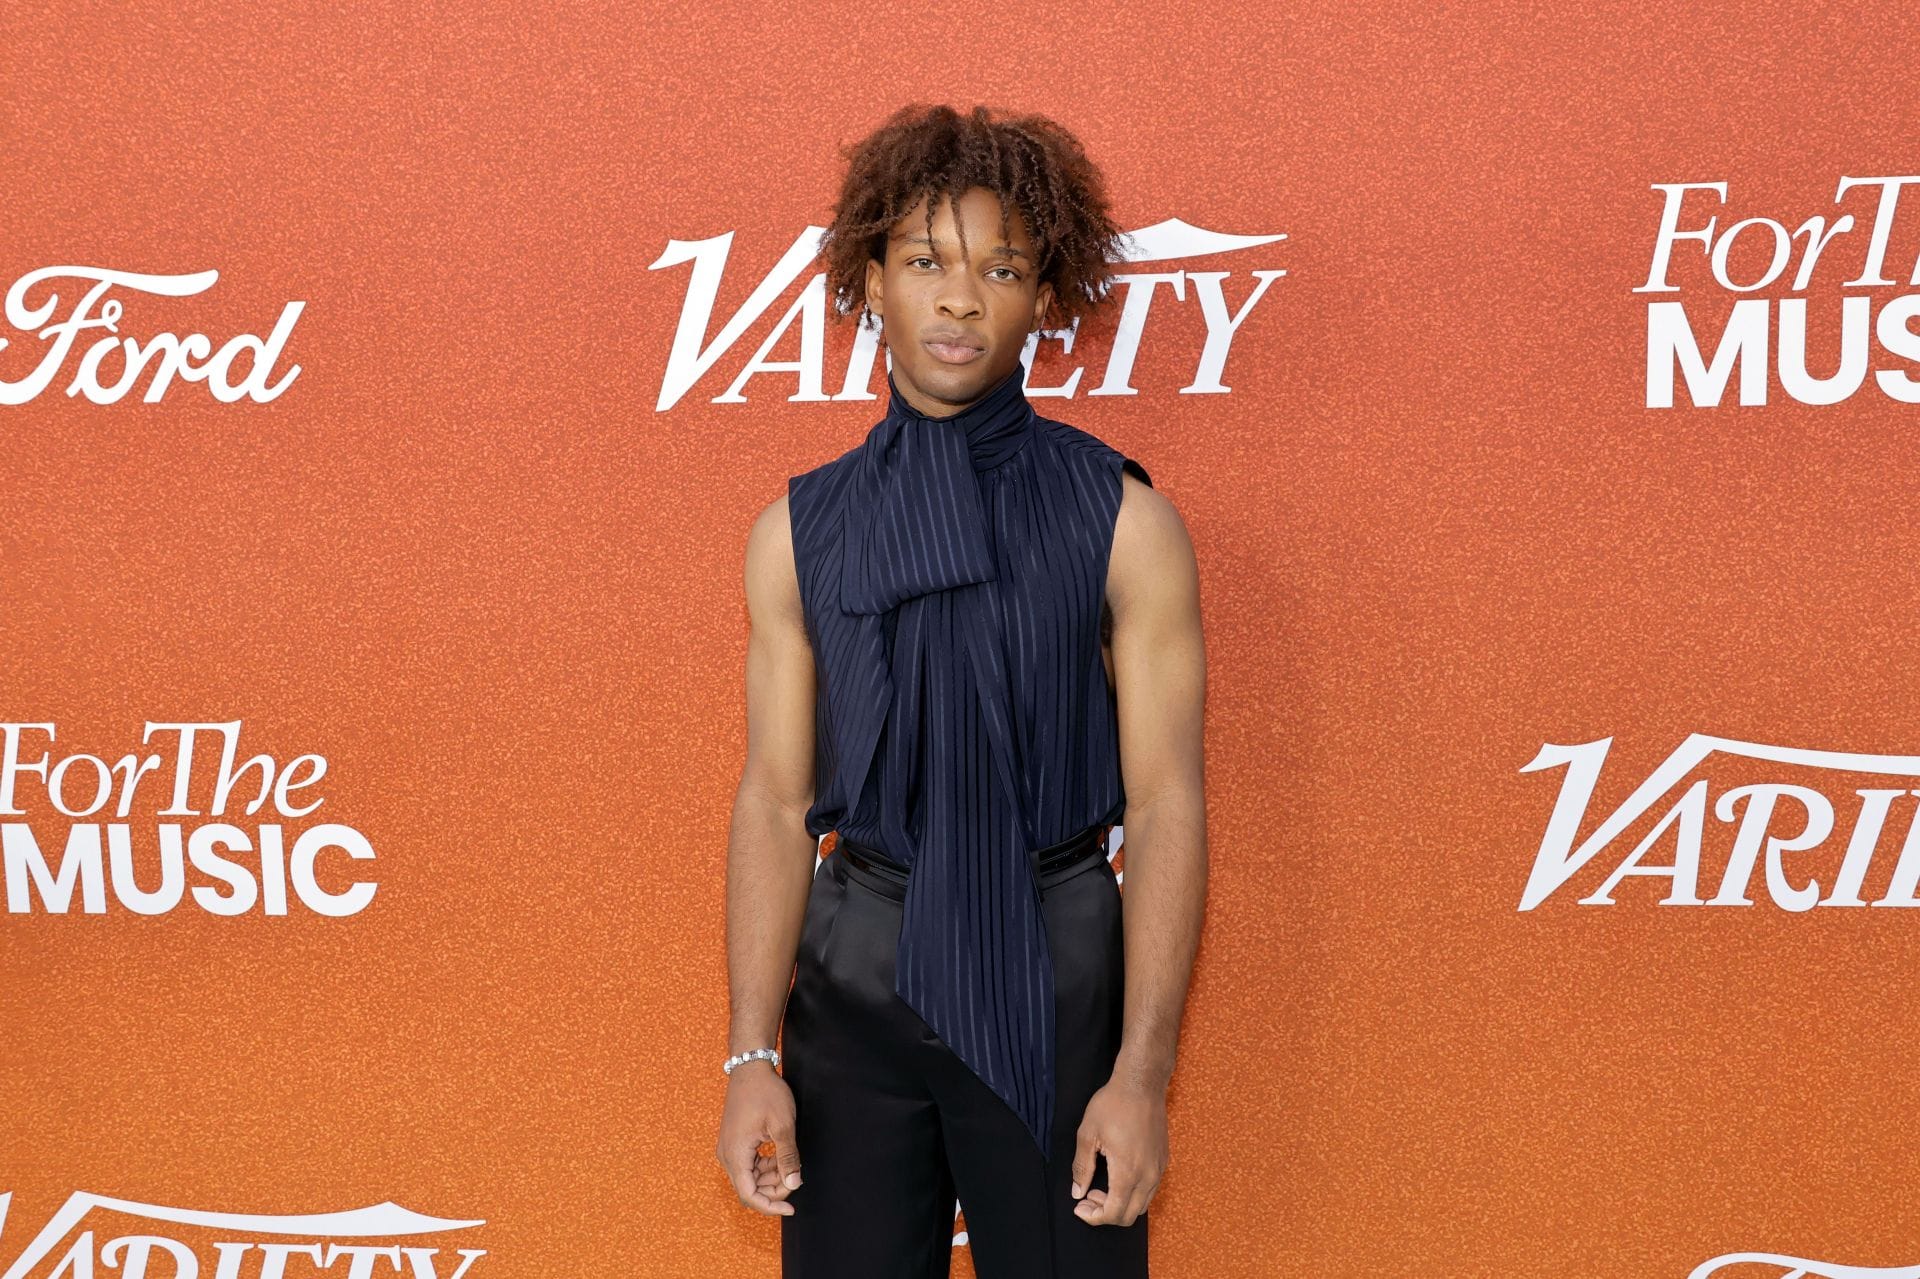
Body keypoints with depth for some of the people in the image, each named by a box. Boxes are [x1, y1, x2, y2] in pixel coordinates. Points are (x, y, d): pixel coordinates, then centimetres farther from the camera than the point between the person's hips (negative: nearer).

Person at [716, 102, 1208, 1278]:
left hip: (1057, 972, -2)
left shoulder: (1122, 520, -3)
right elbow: (776, 800, 4)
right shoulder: (800, 531, 4)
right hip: (854, 973, 2)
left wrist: (1144, 1071, -11)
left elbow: (1165, 801, -6)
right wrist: (752, 1058, -2)